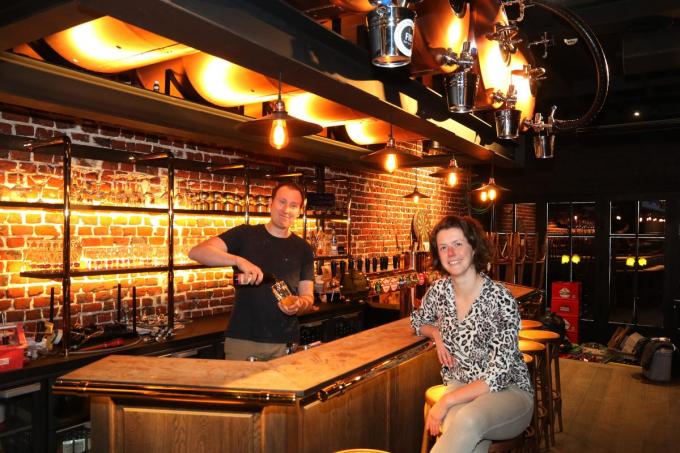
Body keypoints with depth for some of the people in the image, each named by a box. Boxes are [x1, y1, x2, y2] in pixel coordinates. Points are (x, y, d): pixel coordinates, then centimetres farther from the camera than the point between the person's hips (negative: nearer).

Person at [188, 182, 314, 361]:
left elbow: (307, 296, 7)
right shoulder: (245, 234, -2)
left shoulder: (303, 249, 6)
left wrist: (300, 304, -17)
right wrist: (239, 260, -29)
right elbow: (196, 252, -14)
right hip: (242, 339, -2)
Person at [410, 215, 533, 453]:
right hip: (460, 388, 3)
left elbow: (498, 375, -19)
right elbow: (418, 320, 20)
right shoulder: (440, 290, -2)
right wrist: (437, 334, -1)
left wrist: (446, 401, -24)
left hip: (509, 391, -3)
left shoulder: (500, 299, -17)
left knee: (468, 420, -38)